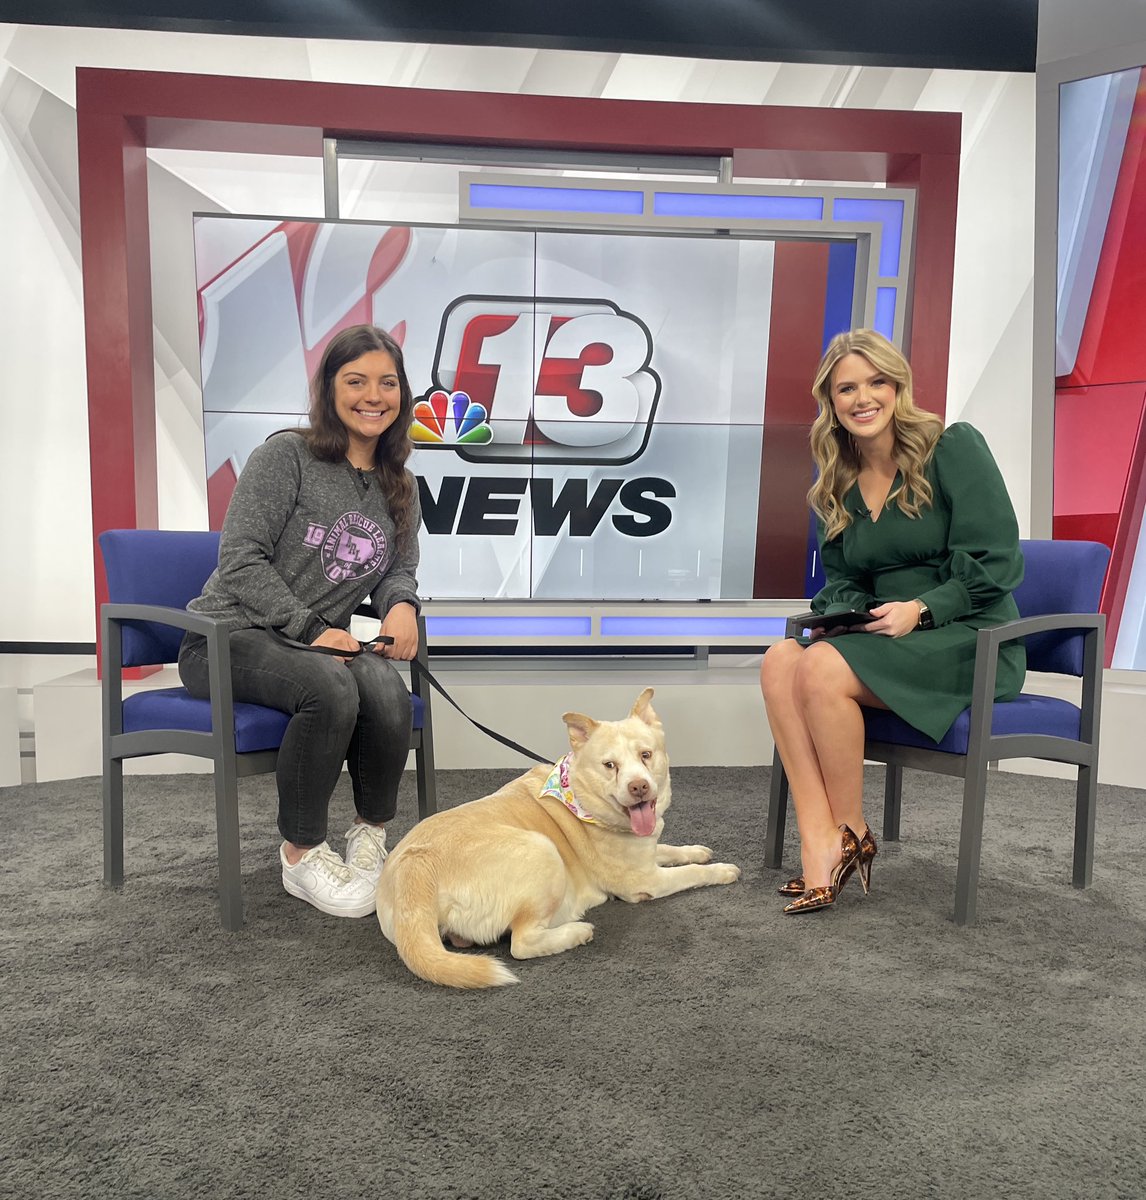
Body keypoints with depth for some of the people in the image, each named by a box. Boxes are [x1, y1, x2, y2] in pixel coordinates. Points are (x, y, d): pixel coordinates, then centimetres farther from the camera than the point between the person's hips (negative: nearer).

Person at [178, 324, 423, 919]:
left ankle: (370, 833, -5)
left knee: (387, 692, -30)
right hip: (228, 639, -4)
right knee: (331, 688, -36)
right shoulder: (286, 455, -7)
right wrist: (311, 628, -19)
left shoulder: (400, 488, 12)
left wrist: (401, 605, -8)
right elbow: (241, 559, -11)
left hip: (321, 643, 5)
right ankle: (301, 853, -15)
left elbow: (400, 569, 16)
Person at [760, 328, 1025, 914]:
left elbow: (996, 563, -10)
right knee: (780, 660, -22)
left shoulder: (954, 447, -5)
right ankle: (818, 843, -24)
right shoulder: (836, 483, 13)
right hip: (886, 637, 6)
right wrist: (841, 615, -6)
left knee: (823, 668, -29)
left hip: (971, 638, -6)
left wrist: (920, 609, -20)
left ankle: (852, 834, -10)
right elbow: (839, 580, 16)